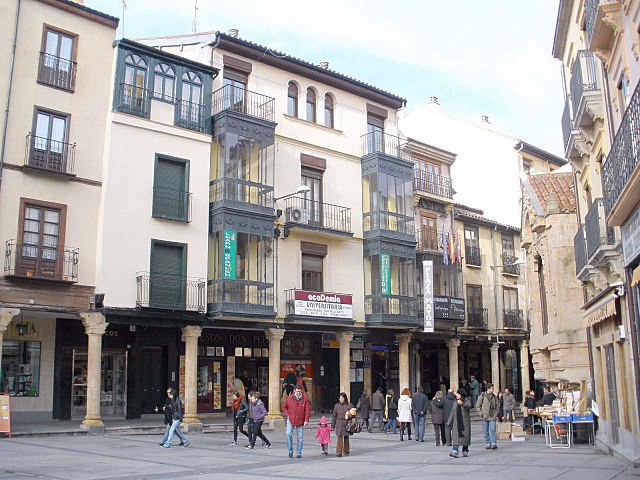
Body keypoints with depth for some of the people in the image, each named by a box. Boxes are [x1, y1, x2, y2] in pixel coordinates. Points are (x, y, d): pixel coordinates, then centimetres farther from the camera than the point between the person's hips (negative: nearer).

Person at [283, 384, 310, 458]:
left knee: (300, 437, 5)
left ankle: (298, 453, 16)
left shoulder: (305, 399, -2)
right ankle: (290, 451, 0)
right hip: (291, 420, 0)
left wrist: (306, 420, -9)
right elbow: (285, 408, 14)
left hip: (301, 421, 0)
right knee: (289, 434, -15)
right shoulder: (289, 399, 1)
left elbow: (307, 410, -2)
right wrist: (288, 415, 0)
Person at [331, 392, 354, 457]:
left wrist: (350, 415, -15)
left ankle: (345, 452, 23)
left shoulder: (349, 405, -1)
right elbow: (334, 416, 10)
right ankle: (339, 452, -7)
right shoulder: (336, 406, 5)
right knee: (340, 438, -8)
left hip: (346, 424, 0)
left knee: (346, 437, 9)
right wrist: (332, 426, 10)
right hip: (339, 424, 0)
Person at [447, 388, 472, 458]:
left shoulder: (467, 400, -2)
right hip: (456, 422, 4)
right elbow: (452, 412, 17)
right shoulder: (456, 402, 14)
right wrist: (449, 422, 14)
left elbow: (468, 406, -24)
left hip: (465, 422, -4)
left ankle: (465, 451, 16)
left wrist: (462, 404, -43)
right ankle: (455, 452, -15)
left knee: (465, 436, 2)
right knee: (456, 436, -7)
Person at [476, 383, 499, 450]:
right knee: (486, 431, 4)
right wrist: (482, 414, -7)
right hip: (485, 417, -1)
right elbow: (477, 406, 1)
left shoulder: (494, 397, 7)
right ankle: (487, 444, 13)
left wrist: (495, 414, 2)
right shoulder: (482, 396, -3)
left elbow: (496, 406, 17)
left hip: (492, 417, 1)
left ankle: (493, 443, -8)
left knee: (493, 430, -9)